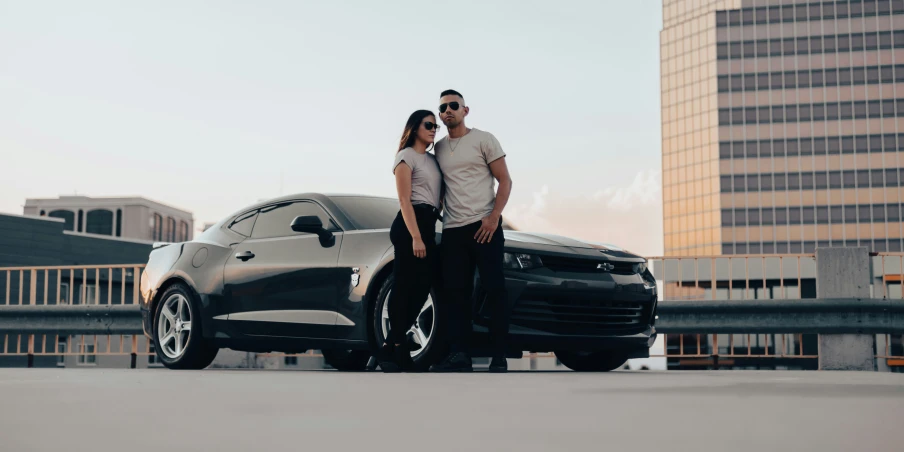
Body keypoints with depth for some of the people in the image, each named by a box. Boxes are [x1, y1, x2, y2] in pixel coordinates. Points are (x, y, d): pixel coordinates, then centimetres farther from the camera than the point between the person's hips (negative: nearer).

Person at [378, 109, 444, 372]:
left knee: (421, 288, 4)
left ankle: (392, 349, 8)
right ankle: (397, 348, -5)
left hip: (429, 225, 8)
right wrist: (415, 237, -19)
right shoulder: (407, 156, -2)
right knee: (405, 288, -9)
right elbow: (404, 200, -11)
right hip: (410, 225, -8)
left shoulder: (433, 160, 21)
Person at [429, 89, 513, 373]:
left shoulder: (483, 140, 3)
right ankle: (459, 355, 2)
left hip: (484, 226, -5)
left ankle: (499, 358, -3)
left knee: (494, 289, -5)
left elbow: (505, 181, -1)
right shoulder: (439, 148, 17)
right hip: (452, 230, 5)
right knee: (455, 292, 1)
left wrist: (494, 216, -14)